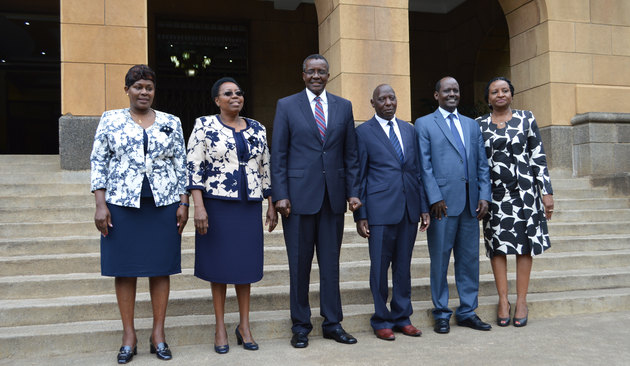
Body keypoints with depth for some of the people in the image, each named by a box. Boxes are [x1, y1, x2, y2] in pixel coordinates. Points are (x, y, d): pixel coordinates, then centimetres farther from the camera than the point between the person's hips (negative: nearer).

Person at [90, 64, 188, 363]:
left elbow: (181, 165, 8)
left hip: (163, 205, 1)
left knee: (161, 268, 4)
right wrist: (100, 205, -4)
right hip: (122, 204, 0)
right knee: (125, 268, 4)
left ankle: (158, 333, 15)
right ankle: (129, 336, 15)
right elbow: (98, 163, 4)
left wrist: (183, 204, 1)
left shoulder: (171, 123, 9)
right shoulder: (110, 120, 6)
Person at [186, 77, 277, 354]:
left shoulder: (257, 129, 9)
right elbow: (194, 167, -8)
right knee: (219, 262, 5)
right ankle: (220, 327, 17)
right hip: (217, 204, -3)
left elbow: (265, 169, 12)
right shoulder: (204, 125, -2)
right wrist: (199, 207, -16)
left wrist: (272, 206, 9)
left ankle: (244, 325, 20)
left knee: (245, 262, 8)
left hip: (250, 206, 3)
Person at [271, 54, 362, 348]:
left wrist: (353, 191, 2)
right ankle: (300, 326, 19)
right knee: (299, 264, 5)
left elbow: (351, 154, 10)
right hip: (299, 196, -2)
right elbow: (278, 155, -1)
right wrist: (280, 195, -8)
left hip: (334, 196, 2)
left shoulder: (344, 107, 10)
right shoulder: (286, 106, 3)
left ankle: (332, 323, 21)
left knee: (331, 263, 9)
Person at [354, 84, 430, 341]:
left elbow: (417, 171, 15)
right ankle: (381, 321, 17)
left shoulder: (409, 130, 14)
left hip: (409, 209, 4)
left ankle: (402, 317, 24)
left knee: (403, 266, 12)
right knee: (380, 267, 3)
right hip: (380, 211, -4)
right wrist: (360, 215, -6)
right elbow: (359, 177, -1)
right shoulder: (363, 132, 0)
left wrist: (424, 207, 9)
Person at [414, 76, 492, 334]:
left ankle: (467, 312, 20)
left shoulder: (472, 125, 18)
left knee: (469, 259, 9)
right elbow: (424, 165, -4)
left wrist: (484, 195, 3)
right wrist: (435, 198, -12)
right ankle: (441, 314, 15)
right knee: (440, 260, 3)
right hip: (443, 202, -4)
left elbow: (482, 164, 15)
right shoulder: (424, 124, 4)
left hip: (470, 203, 5)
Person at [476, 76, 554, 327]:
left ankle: (521, 300, 11)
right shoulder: (479, 125, 7)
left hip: (524, 189, 0)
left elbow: (538, 157, 3)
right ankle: (503, 300, 11)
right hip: (494, 192, 1)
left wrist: (546, 191, -2)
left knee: (525, 244, 2)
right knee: (497, 244, 1)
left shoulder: (526, 119, 5)